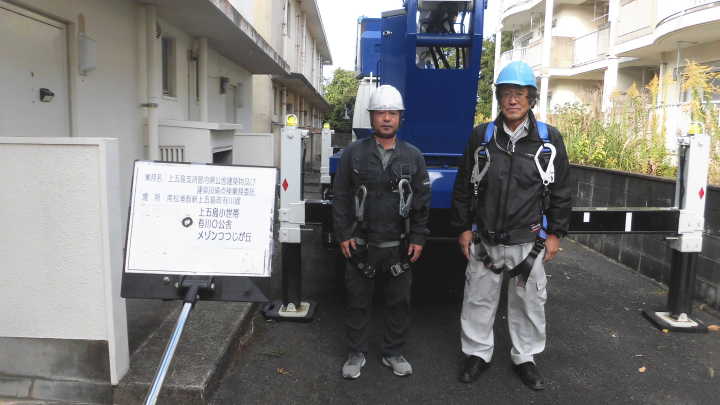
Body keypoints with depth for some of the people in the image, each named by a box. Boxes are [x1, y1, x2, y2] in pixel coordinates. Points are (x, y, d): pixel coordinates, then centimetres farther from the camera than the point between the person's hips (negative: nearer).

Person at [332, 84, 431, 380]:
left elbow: (422, 200, 7)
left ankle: (393, 353, 31)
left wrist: (418, 238, 2)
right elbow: (341, 197, 2)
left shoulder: (413, 156, 5)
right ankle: (356, 353, 28)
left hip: (399, 246, 1)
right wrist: (343, 234, -4)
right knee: (358, 302, 10)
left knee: (399, 302, 11)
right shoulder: (353, 153, 1)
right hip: (360, 244, -1)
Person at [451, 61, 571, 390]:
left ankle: (525, 357, 32)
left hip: (529, 241, 0)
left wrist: (555, 233, 3)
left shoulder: (549, 139, 0)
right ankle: (477, 353, 29)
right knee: (479, 299, 10)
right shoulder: (481, 136, 1)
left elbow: (560, 191, 6)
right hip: (484, 240, 1)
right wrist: (463, 228, 2)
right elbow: (463, 187, 5)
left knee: (529, 301, 12)